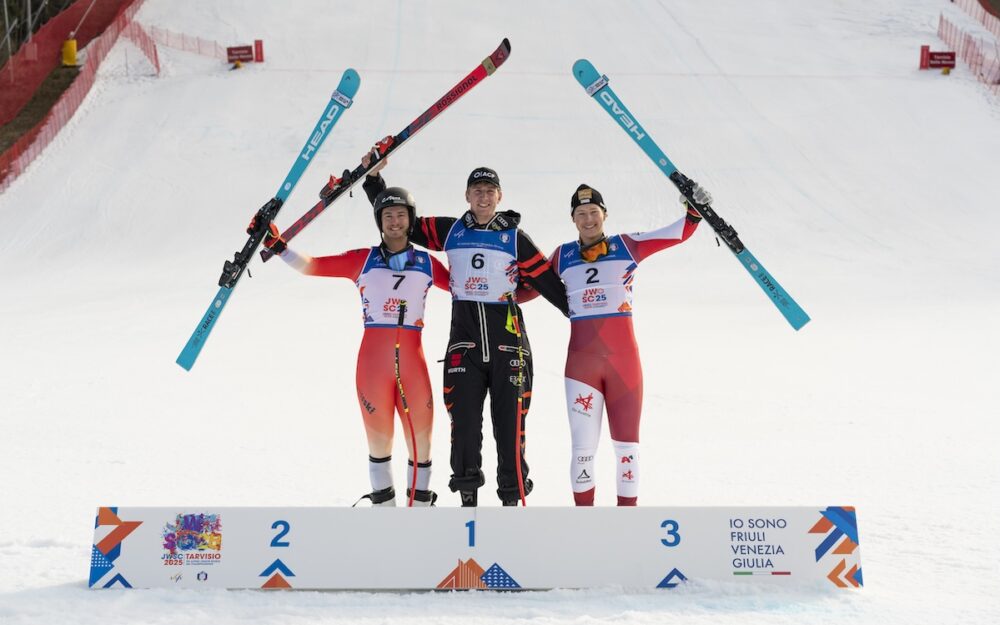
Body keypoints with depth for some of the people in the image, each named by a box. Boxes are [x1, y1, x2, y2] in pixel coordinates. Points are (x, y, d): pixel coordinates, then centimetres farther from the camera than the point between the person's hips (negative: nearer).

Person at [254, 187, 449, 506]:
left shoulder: (426, 263, 11)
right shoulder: (363, 260, 8)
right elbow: (314, 266, 3)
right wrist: (278, 246, -6)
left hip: (412, 362, 1)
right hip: (372, 361, -1)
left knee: (420, 444, 0)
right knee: (379, 444, 4)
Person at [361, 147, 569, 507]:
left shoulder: (514, 238, 4)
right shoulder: (450, 232, 8)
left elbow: (549, 282, 4)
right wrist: (373, 179, 12)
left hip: (508, 342, -1)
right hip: (464, 341, 1)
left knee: (510, 423, -2)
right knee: (464, 423, -2)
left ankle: (513, 497, 6)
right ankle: (468, 497, 9)